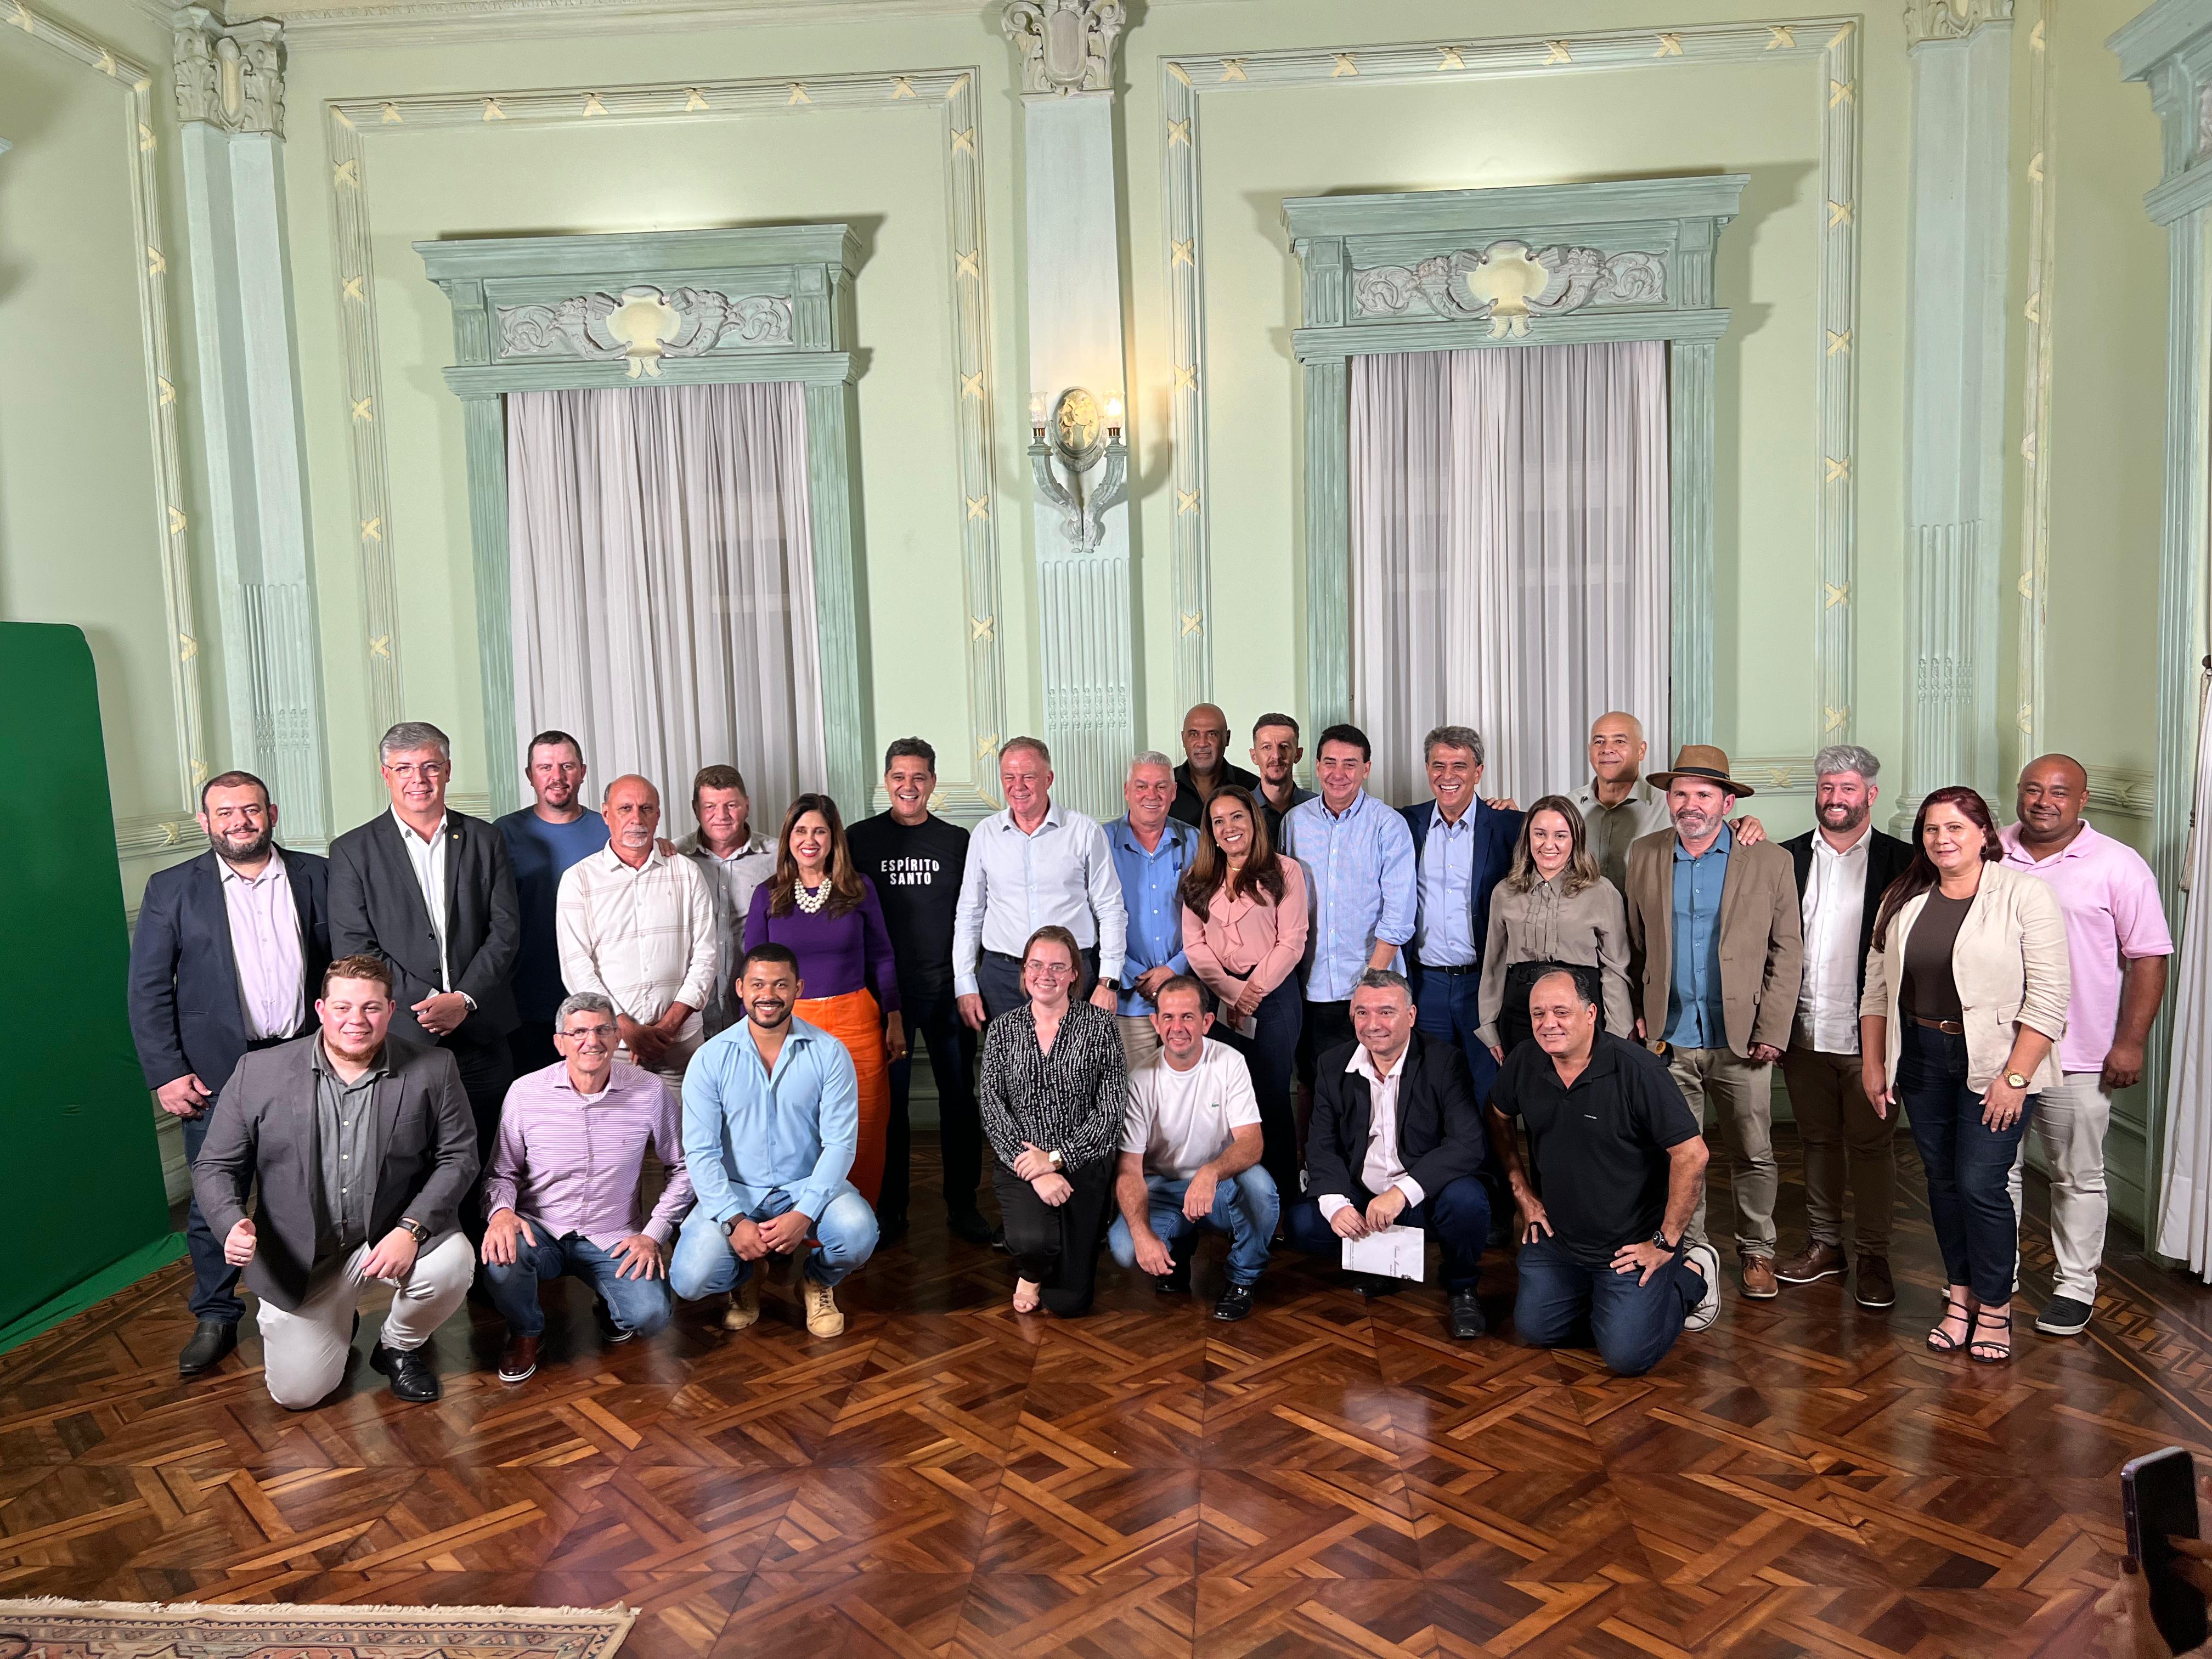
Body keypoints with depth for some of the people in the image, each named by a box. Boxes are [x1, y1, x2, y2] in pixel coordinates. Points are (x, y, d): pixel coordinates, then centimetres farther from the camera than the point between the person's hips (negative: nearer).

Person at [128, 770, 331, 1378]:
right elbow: (148, 989, 0)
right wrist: (166, 1074, -7)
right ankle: (215, 1318, 23)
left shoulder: (316, 876, 4)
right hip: (215, 1072, -1)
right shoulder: (171, 889, 1)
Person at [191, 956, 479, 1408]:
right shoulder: (259, 1073, -8)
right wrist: (233, 1224, -23)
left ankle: (400, 1345, 5)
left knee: (451, 1263, -31)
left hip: (393, 1234, 0)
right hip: (300, 1254, 1)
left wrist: (411, 1230, -22)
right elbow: (215, 1167, -2)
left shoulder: (433, 1070, -8)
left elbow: (458, 1157, -7)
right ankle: (335, 1322, 33)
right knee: (296, 1393, -4)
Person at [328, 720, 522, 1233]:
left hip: (480, 1035, 2)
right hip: (399, 1038, -2)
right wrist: (427, 1004, -11)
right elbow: (353, 948, -2)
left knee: (483, 1165, 4)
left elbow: (505, 930, 5)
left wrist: (464, 999, -9)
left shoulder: (485, 841, 10)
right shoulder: (353, 851, 4)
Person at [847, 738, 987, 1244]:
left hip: (947, 988, 1)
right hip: (884, 990, -1)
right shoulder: (860, 839, 3)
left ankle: (963, 1205, 18)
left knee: (960, 1097, 5)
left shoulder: (957, 841, 6)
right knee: (888, 1100, 6)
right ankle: (890, 1208, 18)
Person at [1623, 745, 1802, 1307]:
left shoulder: (1768, 861, -1)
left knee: (1753, 1155, 10)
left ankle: (1756, 1251, 29)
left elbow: (1787, 951, -1)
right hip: (1668, 1038, 1)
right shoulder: (1643, 857, 5)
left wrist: (1772, 1030, -6)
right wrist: (1638, 1013, 3)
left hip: (1740, 1038, -1)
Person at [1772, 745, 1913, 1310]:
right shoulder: (1788, 858, 7)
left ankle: (1874, 1257, 17)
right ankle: (1824, 1243, 27)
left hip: (1868, 1035, -3)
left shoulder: (1901, 861, -2)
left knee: (1871, 1146, 5)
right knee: (1817, 1141, 14)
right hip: (1805, 1032, 3)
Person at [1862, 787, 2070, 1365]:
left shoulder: (2024, 894, -9)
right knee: (1943, 1181, 11)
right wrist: (1873, 1063, 7)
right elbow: (1877, 986, 11)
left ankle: (1994, 1308, 13)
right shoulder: (1903, 899, 7)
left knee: (1980, 1185, -6)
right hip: (1921, 1062, 5)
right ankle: (1960, 1294, 25)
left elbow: (2048, 999, -12)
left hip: (1995, 1063, -5)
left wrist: (2015, 1078, -15)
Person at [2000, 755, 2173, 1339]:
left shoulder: (2119, 867, -5)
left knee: (2078, 1177, 9)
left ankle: (2075, 1287, 23)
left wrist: (2130, 1043, -10)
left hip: (2078, 1055, -3)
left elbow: (2148, 958, -5)